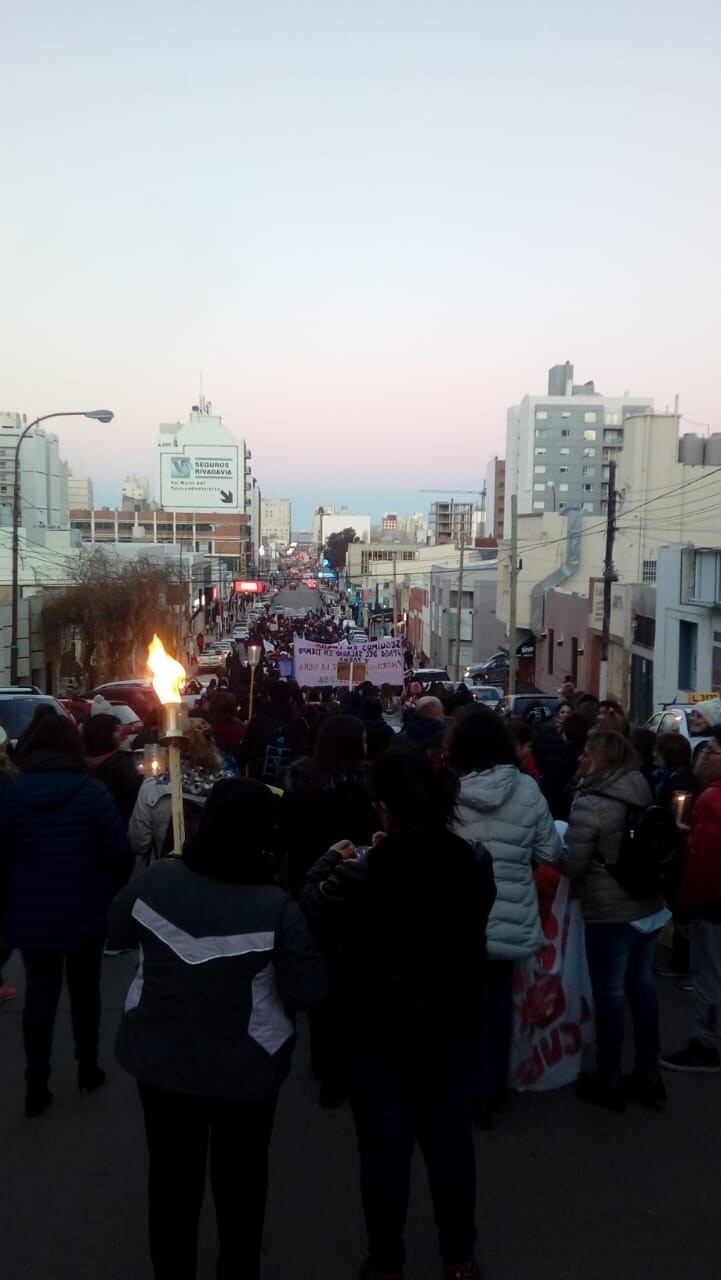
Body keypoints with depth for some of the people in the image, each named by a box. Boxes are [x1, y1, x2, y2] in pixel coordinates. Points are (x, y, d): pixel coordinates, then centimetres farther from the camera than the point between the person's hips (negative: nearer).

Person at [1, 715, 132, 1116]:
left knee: (40, 995, 11)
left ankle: (37, 1085, 15)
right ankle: (88, 1069, 32)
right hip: (84, 914, -1)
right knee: (85, 990, 18)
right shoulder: (93, 791, -14)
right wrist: (111, 893, 5)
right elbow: (120, 853, -13)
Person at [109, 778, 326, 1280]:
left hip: (160, 1058, 3)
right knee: (240, 1179, 21)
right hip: (245, 1068, -2)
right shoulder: (276, 905, -24)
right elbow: (308, 991, -19)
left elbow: (119, 932, 5)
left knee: (172, 1174, 22)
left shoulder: (156, 879, -13)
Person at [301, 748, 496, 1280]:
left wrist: (330, 862, 7)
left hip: (381, 1028, -3)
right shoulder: (474, 863, -11)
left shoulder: (360, 876, -24)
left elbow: (312, 921, -7)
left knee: (385, 1146, 12)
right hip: (456, 1022, 4)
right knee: (451, 1138, 17)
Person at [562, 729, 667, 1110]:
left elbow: (573, 866, -17)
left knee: (610, 994, 7)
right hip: (649, 906, 7)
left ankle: (609, 1081, 20)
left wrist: (559, 856, 3)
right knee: (642, 986, 18)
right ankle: (648, 1074, 29)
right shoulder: (642, 792, 2)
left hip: (610, 912, -7)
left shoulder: (590, 803, -20)